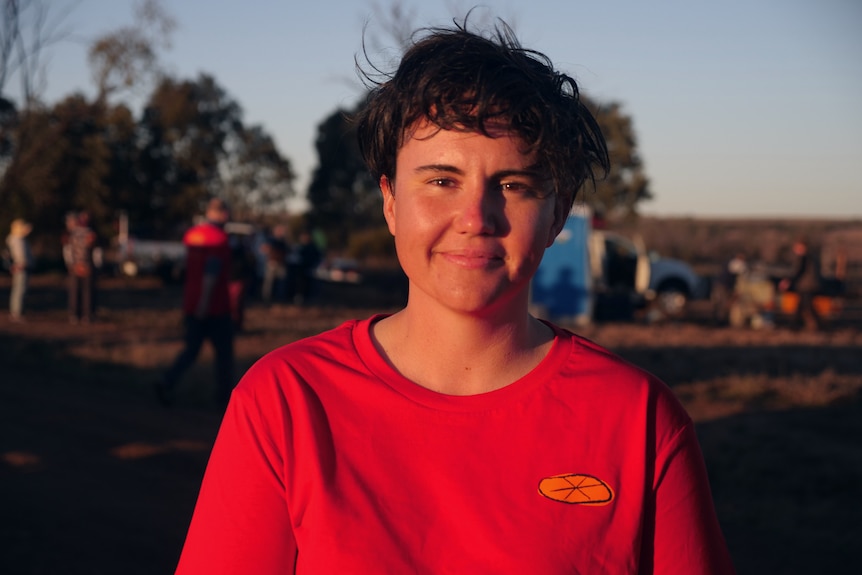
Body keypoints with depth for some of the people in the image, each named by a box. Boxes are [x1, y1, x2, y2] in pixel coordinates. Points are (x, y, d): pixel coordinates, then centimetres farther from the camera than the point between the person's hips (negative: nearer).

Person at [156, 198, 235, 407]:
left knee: (191, 348, 10)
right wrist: (205, 301, -24)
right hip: (216, 305, -6)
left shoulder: (191, 234, 8)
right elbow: (212, 272, -22)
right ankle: (224, 395, 15)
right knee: (224, 350, 8)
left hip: (191, 302, 6)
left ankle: (167, 381, -9)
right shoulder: (219, 237, -14)